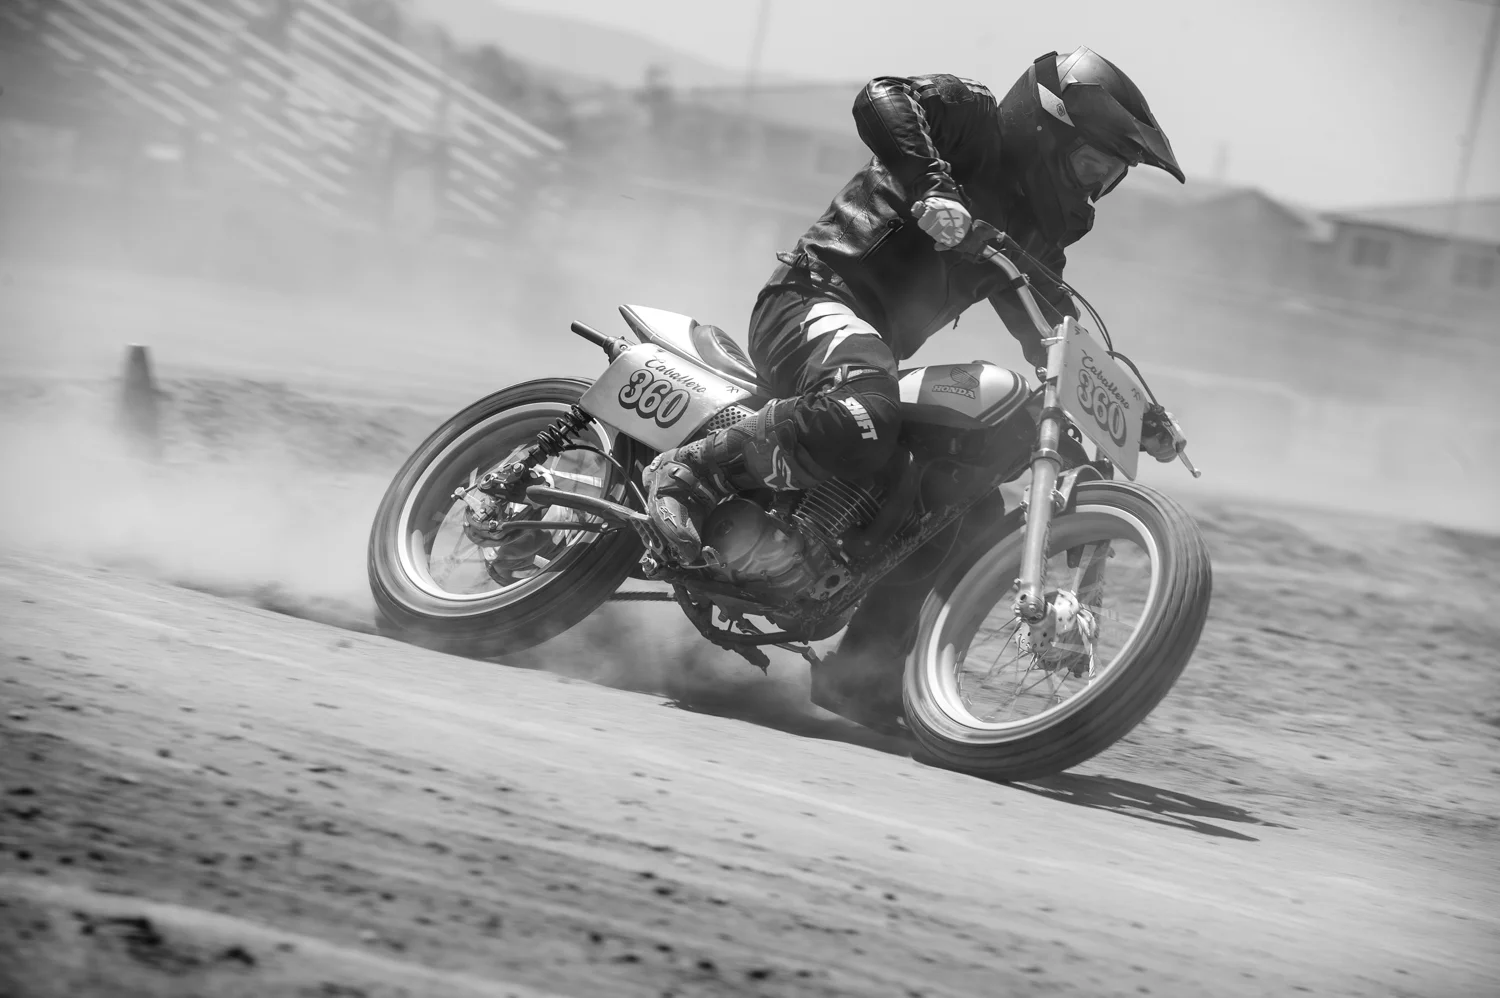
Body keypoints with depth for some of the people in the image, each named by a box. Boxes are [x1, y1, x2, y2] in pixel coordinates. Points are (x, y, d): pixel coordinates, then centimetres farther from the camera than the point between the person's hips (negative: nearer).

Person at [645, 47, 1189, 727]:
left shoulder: (1039, 228, 21)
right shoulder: (973, 118, -4)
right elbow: (881, 101, -24)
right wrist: (929, 188, -39)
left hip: (883, 350, 9)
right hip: (815, 297, -9)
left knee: (970, 506, 0)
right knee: (863, 417, -41)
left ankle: (861, 667, 3)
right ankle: (690, 472, -26)